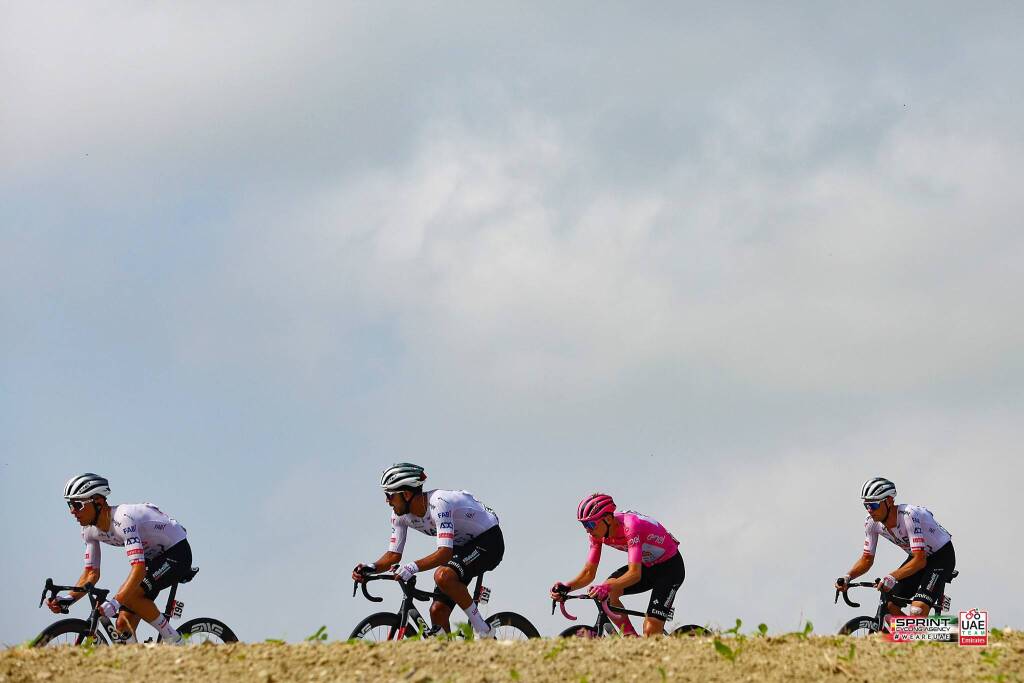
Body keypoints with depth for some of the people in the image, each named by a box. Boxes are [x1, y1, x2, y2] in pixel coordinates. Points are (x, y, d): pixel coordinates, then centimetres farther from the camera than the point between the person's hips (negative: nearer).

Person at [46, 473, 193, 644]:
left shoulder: (122, 519, -32)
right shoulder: (90, 530, -6)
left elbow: (139, 569, -40)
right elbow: (91, 573, 1)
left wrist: (115, 602, -49)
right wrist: (68, 598, -15)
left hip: (177, 552, -8)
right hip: (154, 556, 8)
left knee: (129, 595, -27)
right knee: (123, 624, -3)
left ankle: (174, 641, -13)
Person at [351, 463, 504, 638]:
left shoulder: (438, 503, -32)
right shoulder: (400, 514, -7)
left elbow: (445, 553, -40)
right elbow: (394, 555, -3)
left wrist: (413, 567, -52)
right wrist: (371, 567, -22)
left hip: (488, 539, -8)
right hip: (462, 545, 8)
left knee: (443, 576, -33)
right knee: (437, 611, -5)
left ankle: (483, 631, -18)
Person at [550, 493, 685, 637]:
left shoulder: (630, 526, -34)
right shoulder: (598, 533, -12)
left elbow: (635, 574, -42)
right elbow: (589, 572, -8)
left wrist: (608, 587, -57)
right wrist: (566, 587, -26)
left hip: (670, 567, -7)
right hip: (647, 565, 7)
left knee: (650, 633, -19)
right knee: (607, 594, -21)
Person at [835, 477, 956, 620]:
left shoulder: (909, 515, -34)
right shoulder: (872, 522, -13)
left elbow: (920, 560, -38)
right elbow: (867, 559, -2)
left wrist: (892, 577, -50)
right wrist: (847, 577, -20)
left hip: (942, 556, -7)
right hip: (917, 557, 7)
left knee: (917, 612, -24)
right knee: (890, 606, -6)